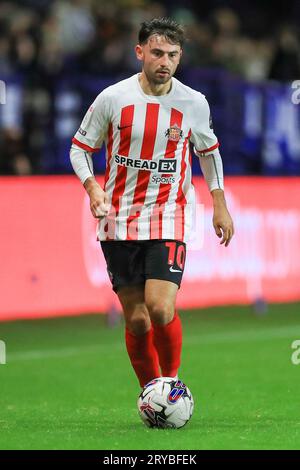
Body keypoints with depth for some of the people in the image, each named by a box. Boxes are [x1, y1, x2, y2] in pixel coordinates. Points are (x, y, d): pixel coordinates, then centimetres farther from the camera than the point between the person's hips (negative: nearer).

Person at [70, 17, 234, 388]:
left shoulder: (194, 103, 0)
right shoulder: (112, 98, -4)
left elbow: (209, 151, 17)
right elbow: (80, 148, 5)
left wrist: (219, 204, 13)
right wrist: (92, 188, -12)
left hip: (169, 219, -1)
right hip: (119, 221, 1)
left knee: (161, 309, -18)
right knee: (136, 320, 2)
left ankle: (171, 379, 5)